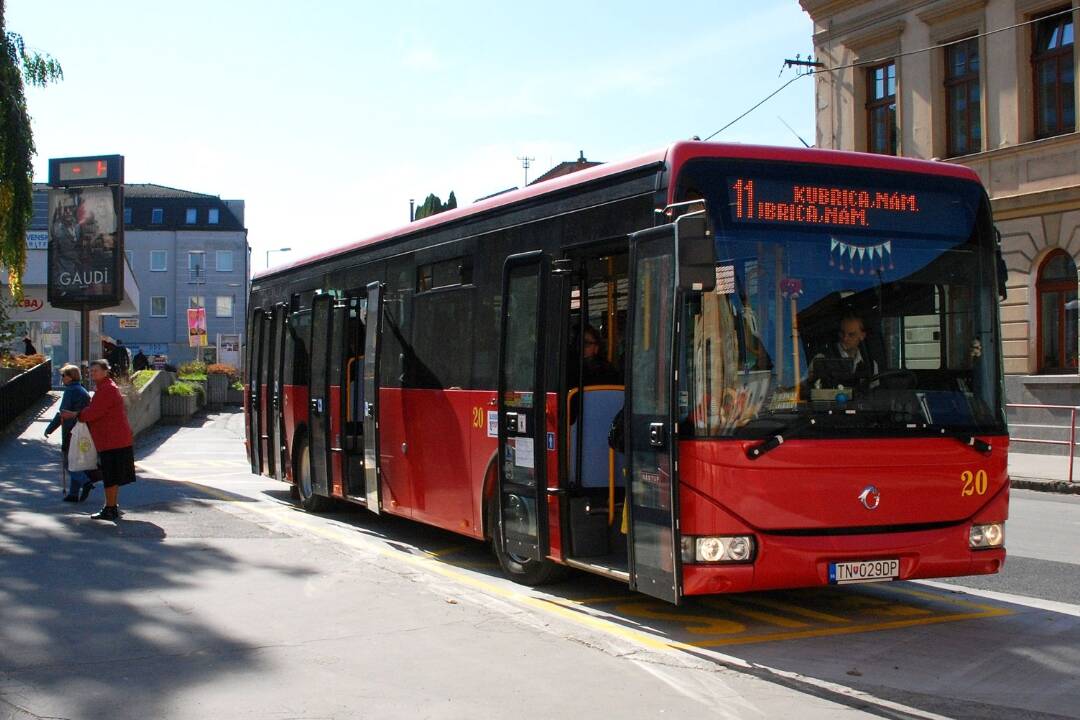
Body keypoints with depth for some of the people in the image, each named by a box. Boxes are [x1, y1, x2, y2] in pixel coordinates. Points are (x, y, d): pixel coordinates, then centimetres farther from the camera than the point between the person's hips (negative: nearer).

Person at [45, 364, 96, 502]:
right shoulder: (83, 391, 14)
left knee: (68, 462, -4)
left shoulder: (70, 391, -12)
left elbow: (62, 413, -14)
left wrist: (49, 429, -6)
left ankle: (86, 481, -21)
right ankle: (73, 494, 14)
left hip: (71, 433, -8)